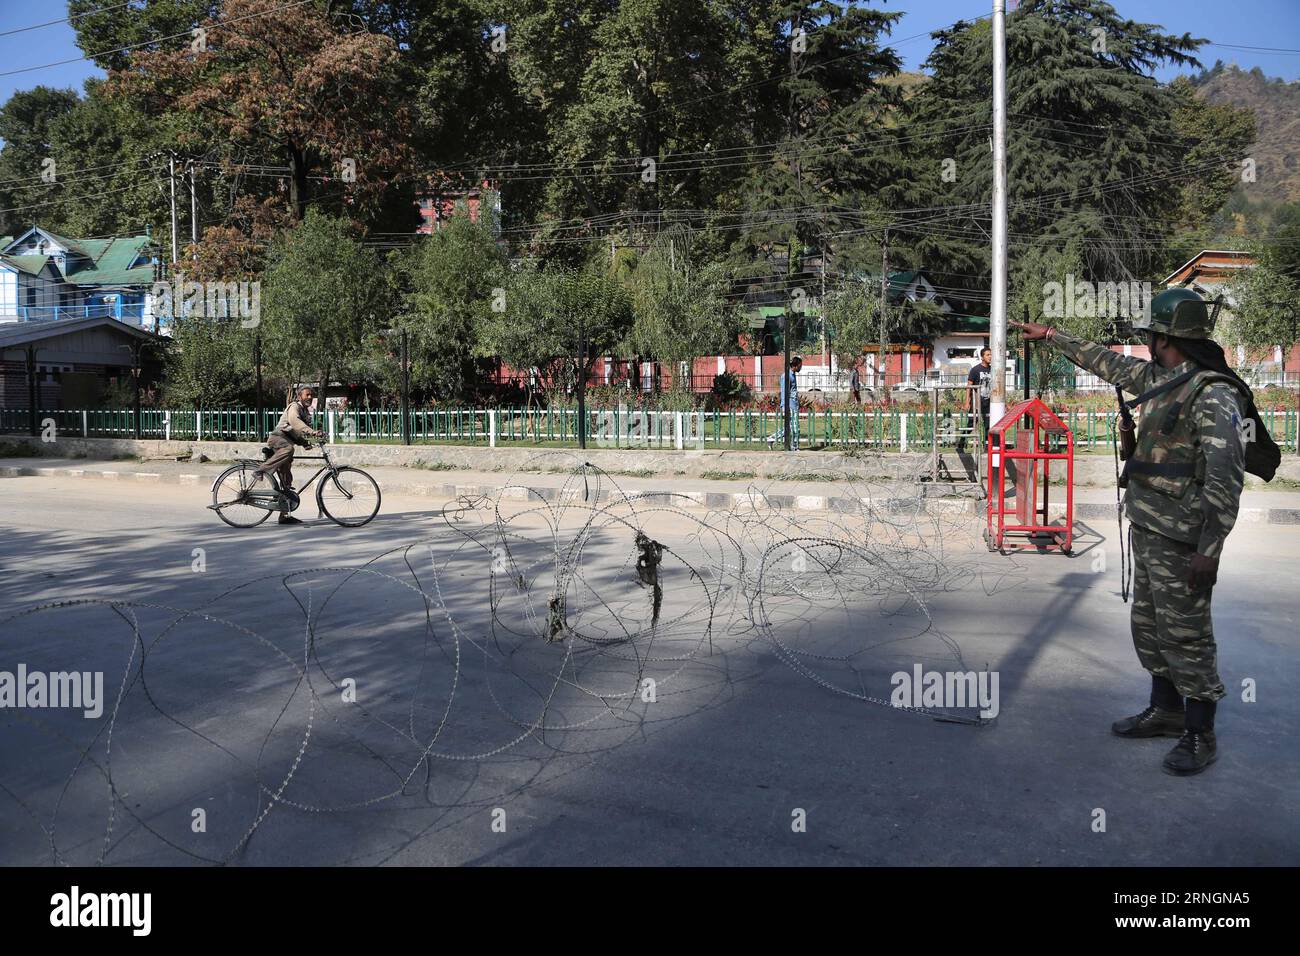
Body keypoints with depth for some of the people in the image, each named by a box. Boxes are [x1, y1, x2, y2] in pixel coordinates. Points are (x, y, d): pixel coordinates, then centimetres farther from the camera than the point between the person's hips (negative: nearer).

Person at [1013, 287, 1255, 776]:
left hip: (1181, 541, -9)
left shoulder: (1213, 395, -18)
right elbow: (1108, 362, 26)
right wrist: (1052, 335, 31)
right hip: (1146, 532, 9)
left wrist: (1209, 548, -24)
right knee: (1149, 626, 17)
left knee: (1185, 635, -1)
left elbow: (1226, 477, -22)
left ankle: (1200, 735, 12)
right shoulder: (1157, 379, 9)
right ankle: (1166, 711, 32)